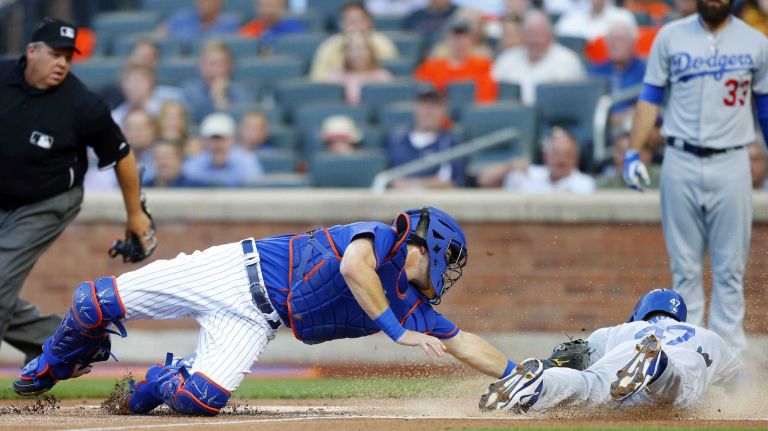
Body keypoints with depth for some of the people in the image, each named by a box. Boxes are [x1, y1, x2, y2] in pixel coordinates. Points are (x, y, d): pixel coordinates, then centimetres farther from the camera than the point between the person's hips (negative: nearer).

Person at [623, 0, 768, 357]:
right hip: (681, 163, 0)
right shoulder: (671, 37, 4)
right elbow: (650, 97, 6)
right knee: (684, 265, 4)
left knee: (730, 267, 1)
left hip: (731, 165, 0)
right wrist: (634, 152, -3)